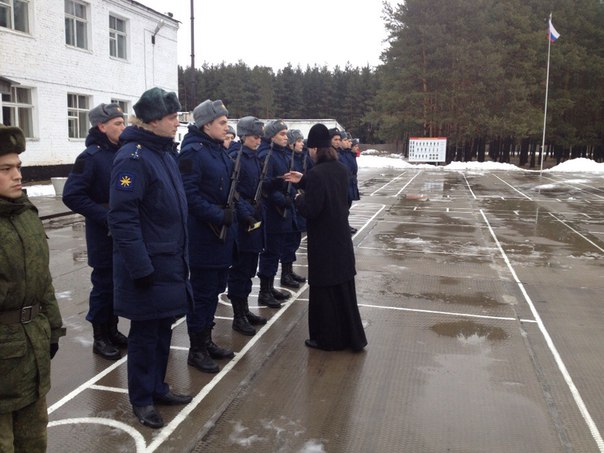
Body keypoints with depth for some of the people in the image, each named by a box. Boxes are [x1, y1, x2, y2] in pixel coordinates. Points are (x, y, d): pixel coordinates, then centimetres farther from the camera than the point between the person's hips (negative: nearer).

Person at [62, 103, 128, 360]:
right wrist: (105, 216, -20)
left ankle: (112, 330, 30)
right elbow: (72, 196, -18)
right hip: (103, 234, -6)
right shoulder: (91, 157, -13)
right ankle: (100, 337, 18)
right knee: (104, 284, 4)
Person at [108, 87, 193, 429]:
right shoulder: (133, 157, -17)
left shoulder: (166, 153, 10)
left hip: (171, 262, 8)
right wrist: (141, 268, -23)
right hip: (148, 266, -8)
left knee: (163, 327, 17)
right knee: (145, 332, 6)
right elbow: (122, 218, -22)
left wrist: (182, 256, 17)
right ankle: (142, 399, 23)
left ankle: (158, 387, 33)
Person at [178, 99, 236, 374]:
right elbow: (190, 194, -20)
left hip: (222, 232, 9)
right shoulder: (192, 152, -14)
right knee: (203, 290, 1)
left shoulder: (219, 150, 12)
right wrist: (218, 215, -22)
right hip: (203, 235, -9)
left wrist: (231, 212, 5)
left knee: (215, 287, 16)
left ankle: (206, 340, 31)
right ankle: (196, 350, 15)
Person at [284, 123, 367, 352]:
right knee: (343, 287, 16)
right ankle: (352, 337, 26)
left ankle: (327, 338, 16)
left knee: (324, 289, 5)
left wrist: (299, 198, -2)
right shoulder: (341, 169, 4)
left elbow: (310, 210, -21)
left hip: (323, 241, -8)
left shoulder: (316, 173, -20)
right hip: (341, 237, 8)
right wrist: (303, 181, 17)